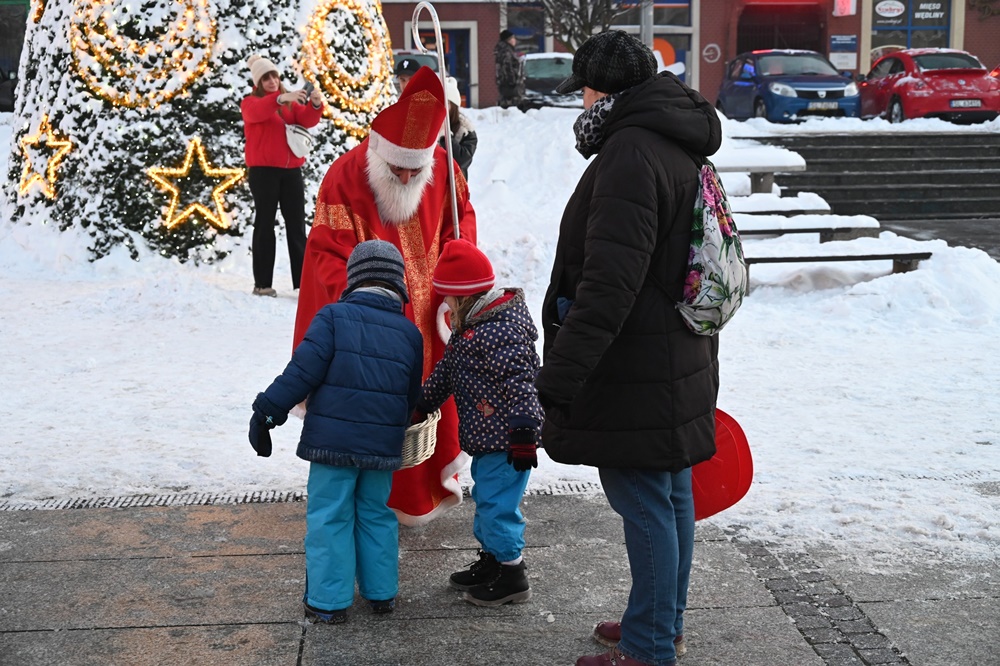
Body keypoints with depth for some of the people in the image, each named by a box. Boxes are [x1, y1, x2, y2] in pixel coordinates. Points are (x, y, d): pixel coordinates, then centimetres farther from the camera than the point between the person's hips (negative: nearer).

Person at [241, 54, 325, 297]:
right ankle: (262, 283, 0)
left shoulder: (291, 103, 15)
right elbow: (257, 112, -22)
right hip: (263, 170, -4)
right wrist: (280, 98, -37)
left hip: (291, 169, 4)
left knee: (297, 224, 4)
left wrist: (315, 104, -24)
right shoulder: (250, 102, 3)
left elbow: (307, 120, -3)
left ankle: (303, 280, 6)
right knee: (265, 224, -2)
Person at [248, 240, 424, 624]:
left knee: (329, 518, 4)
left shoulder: (334, 316, -6)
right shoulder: (410, 332, 8)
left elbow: (304, 370, -12)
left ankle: (329, 602, 8)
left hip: (332, 440, -4)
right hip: (383, 445, 4)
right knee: (376, 515, 18)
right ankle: (381, 593, 25)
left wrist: (268, 410, -7)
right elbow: (412, 397, 15)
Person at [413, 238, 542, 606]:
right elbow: (446, 370, 23)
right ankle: (492, 560, 35)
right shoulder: (470, 325, 12)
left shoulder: (500, 331, -22)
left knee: (495, 502, -5)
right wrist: (420, 406, 28)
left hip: (505, 438, -11)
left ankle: (511, 576, 7)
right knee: (485, 497, 20)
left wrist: (523, 432, -29)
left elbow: (519, 383, -27)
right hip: (486, 437, 11)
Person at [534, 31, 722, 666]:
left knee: (643, 503, -1)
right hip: (677, 363, 10)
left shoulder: (631, 152, -19)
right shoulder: (677, 147, 14)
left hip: (635, 372, -10)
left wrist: (559, 375, -27)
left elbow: (609, 284, -28)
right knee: (672, 496, 19)